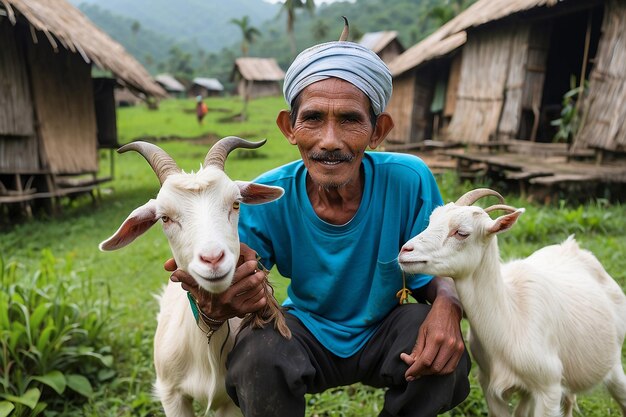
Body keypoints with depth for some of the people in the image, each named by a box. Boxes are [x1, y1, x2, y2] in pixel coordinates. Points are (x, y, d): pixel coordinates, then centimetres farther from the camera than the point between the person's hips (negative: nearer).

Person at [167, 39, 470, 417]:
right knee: (258, 351, -31)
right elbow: (231, 284, -19)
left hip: (382, 333, 1)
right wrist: (219, 305, -45)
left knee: (446, 357, -28)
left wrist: (447, 303, -32)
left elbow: (435, 273, -8)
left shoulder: (409, 181, -20)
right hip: (306, 335, 0)